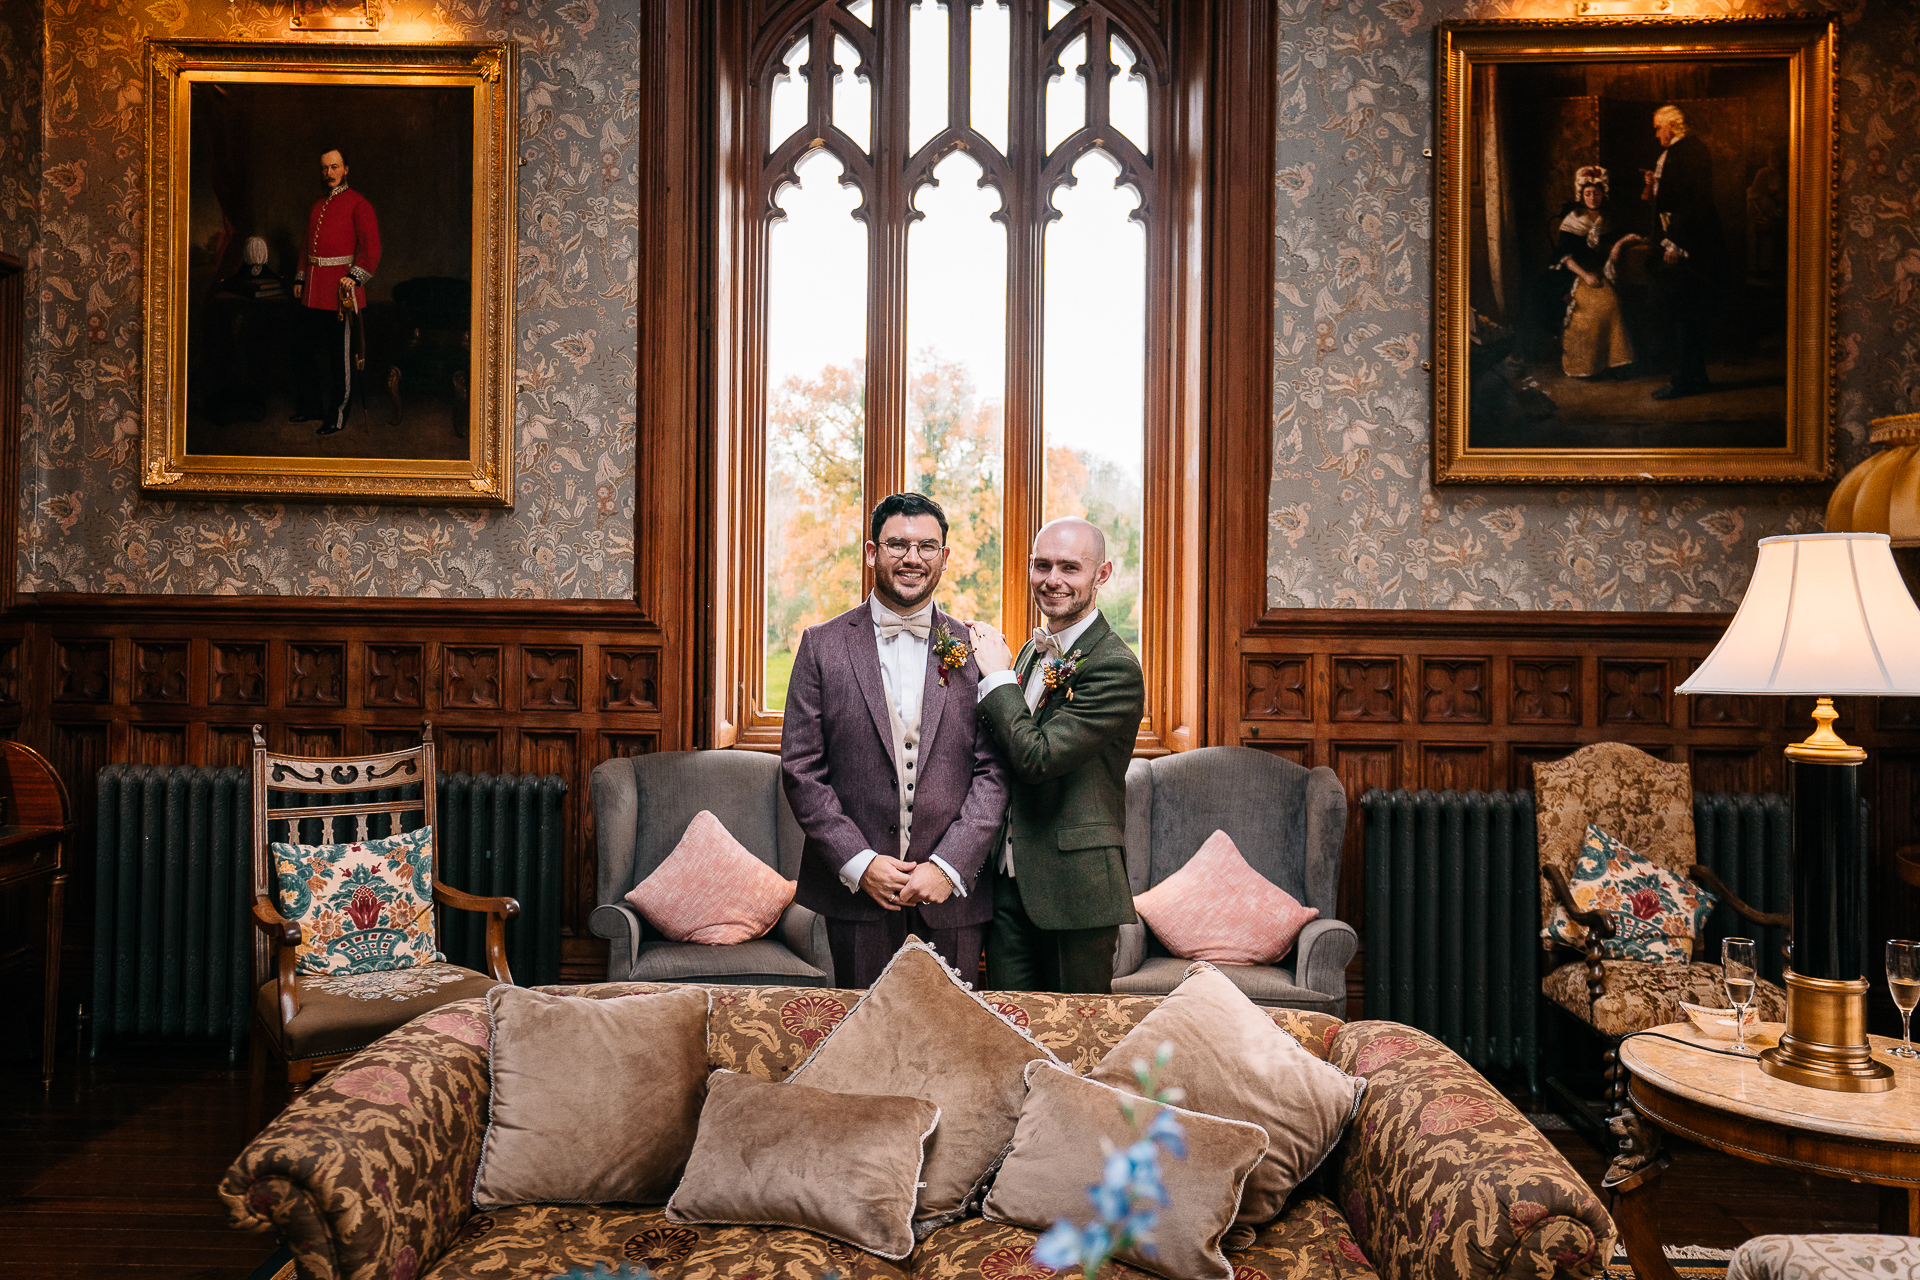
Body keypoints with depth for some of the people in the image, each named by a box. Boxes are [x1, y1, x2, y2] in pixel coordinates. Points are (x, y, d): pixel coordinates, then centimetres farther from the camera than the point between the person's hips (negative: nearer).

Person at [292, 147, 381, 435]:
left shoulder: (358, 204, -4)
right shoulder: (316, 207, 17)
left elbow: (371, 248, -12)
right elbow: (308, 246, 23)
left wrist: (354, 277, -21)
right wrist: (300, 279, 16)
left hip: (340, 293, -7)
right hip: (313, 293, 7)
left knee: (341, 357, -1)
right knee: (311, 353, 13)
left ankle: (338, 417, 7)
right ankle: (313, 407, 26)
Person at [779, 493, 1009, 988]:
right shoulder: (822, 645, 2)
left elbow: (993, 773, 0)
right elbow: (801, 769, -1)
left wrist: (949, 866, -10)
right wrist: (859, 863, -9)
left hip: (952, 892, 1)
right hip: (855, 889, 0)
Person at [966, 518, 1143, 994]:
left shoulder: (1115, 668, -15)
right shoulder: (1032, 651, 12)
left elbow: (1037, 757, -23)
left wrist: (998, 676, -12)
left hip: (1072, 888, -7)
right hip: (1008, 882, 8)